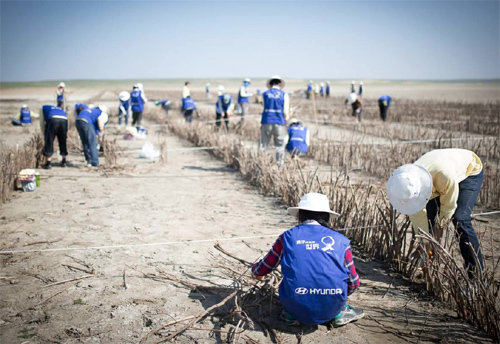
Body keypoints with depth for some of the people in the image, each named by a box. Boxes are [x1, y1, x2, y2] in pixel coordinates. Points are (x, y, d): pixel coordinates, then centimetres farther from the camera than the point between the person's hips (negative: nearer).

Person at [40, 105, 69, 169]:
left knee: (49, 142, 5)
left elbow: (42, 123, 29)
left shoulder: (43, 108, 35)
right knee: (63, 142, 19)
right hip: (64, 120, 3)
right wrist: (66, 133, 31)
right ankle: (64, 161, 26)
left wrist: (44, 134, 37)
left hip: (53, 119, -3)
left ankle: (48, 163, 2)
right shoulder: (60, 109, 43)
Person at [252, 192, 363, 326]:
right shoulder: (341, 241, 6)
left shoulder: (288, 237, 5)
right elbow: (353, 283, 13)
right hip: (332, 308, 0)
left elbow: (264, 268, 18)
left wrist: (255, 271, 43)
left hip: (298, 307, 0)